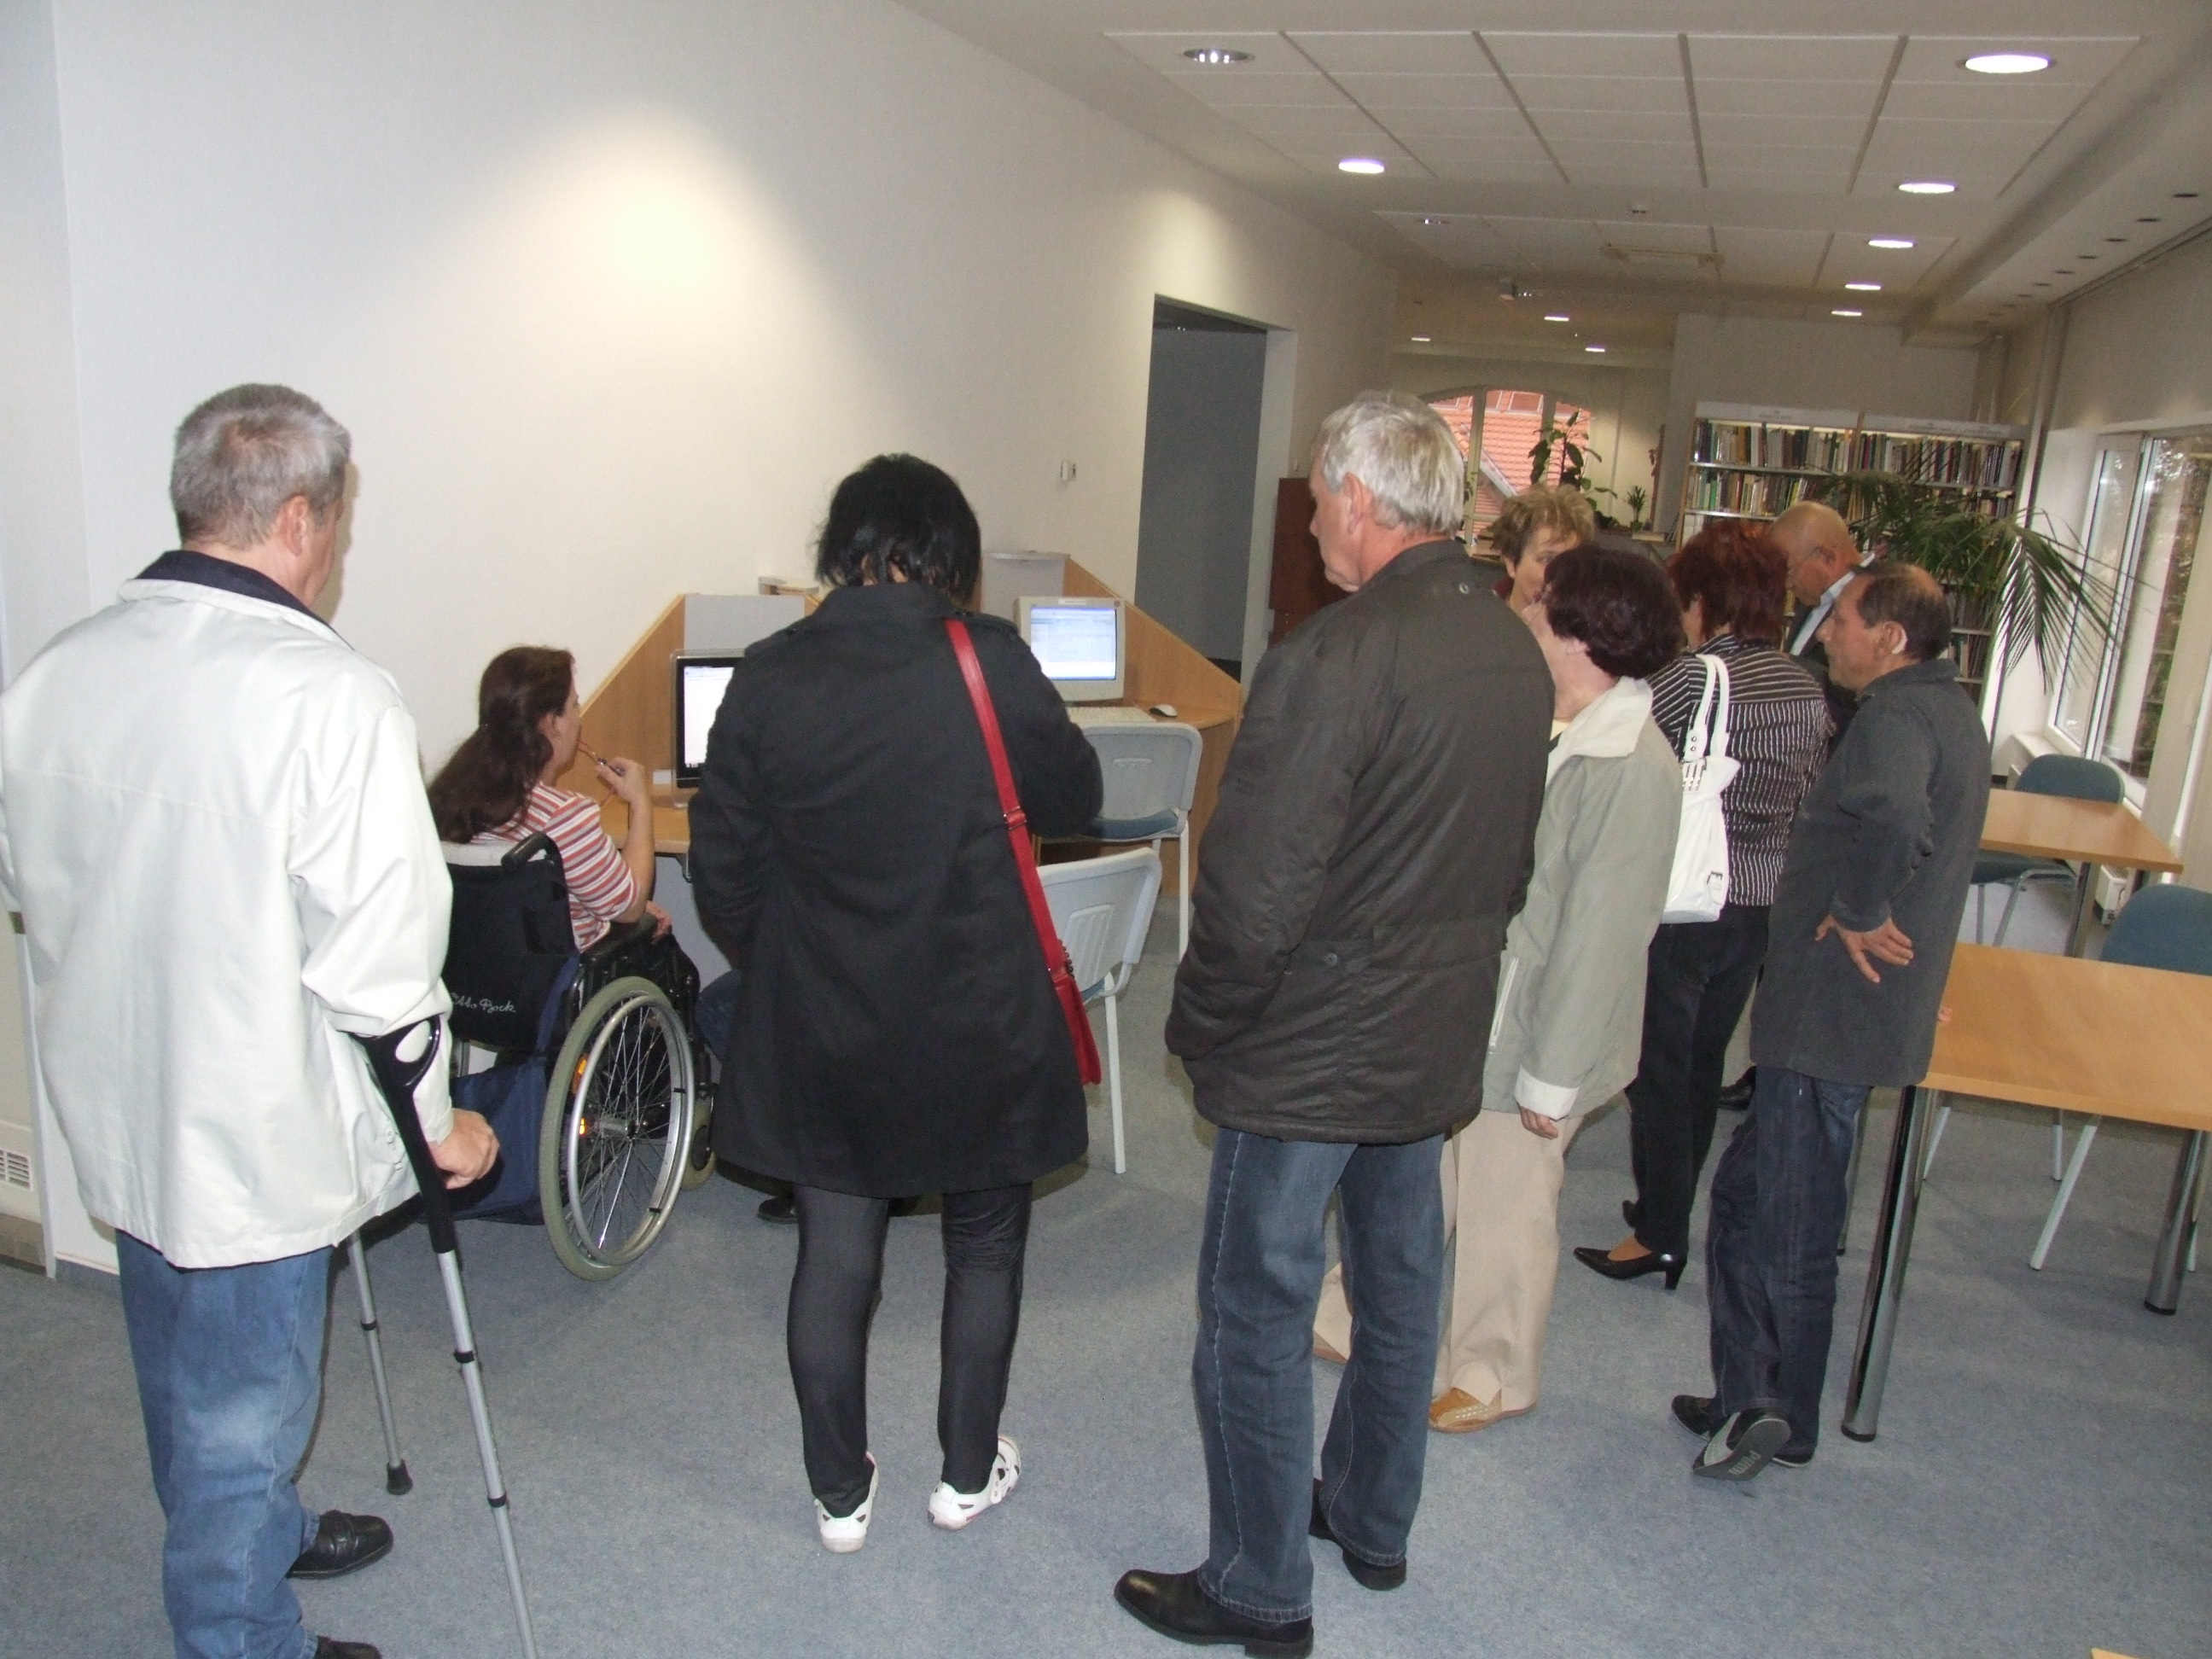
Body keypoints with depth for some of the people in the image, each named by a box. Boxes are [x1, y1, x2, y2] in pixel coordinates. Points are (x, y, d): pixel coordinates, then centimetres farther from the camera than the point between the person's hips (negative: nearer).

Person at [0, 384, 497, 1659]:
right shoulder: (329, 694, -24)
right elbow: (374, 954, -23)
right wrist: (435, 1122, -10)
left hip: (120, 1114, 8)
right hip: (259, 1136, -8)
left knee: (187, 1385, 28)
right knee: (242, 1416, 11)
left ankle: (255, 1534, 52)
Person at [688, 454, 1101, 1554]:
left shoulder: (769, 678, -7)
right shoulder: (991, 662, -14)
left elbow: (721, 866, 0)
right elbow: (1073, 801, 0)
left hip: (819, 1030, 2)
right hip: (980, 1026, -1)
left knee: (833, 1258, 15)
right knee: (984, 1244, 20)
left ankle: (840, 1497, 30)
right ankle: (969, 1473, 34)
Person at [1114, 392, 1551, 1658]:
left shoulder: (1337, 655, -24)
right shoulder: (1517, 653, 3)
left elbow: (1256, 888, -25)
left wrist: (1201, 1024, -10)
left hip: (1307, 1053, -8)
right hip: (1442, 1040, 9)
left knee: (1258, 1319, 7)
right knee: (1400, 1287, 22)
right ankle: (1373, 1522, 42)